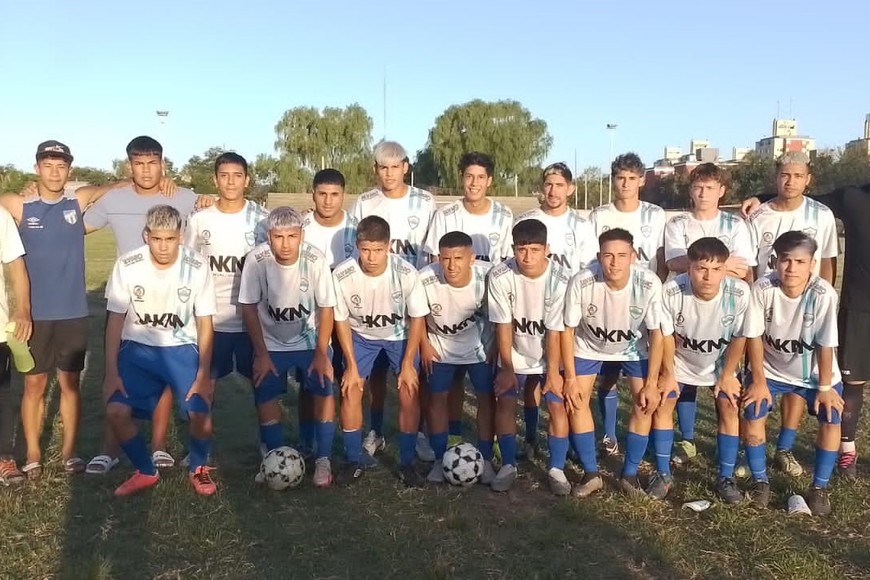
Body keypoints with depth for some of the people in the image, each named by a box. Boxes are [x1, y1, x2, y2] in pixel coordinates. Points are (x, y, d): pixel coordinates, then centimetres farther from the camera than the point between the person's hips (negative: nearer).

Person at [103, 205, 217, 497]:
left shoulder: (197, 267, -15)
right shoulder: (127, 265, -12)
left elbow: (205, 323, -7)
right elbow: (115, 319, -4)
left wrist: (203, 374, -11)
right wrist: (111, 371, -8)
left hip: (182, 348, -1)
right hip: (138, 348, 1)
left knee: (200, 413, -18)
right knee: (116, 411, -16)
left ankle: (198, 468, 13)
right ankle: (146, 471, 10)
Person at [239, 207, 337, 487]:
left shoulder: (316, 260, -24)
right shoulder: (256, 260, -23)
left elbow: (325, 309, -13)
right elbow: (249, 308, -13)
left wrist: (321, 353, -13)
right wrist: (261, 354, -12)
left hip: (310, 340, 0)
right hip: (271, 343, 1)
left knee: (323, 391, -12)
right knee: (265, 397, -7)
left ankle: (323, 459, 3)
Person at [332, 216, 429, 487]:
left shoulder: (406, 273, -31)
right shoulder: (342, 275, -29)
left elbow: (417, 317, -16)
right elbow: (341, 320, -12)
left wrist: (407, 364, -13)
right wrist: (351, 365, -11)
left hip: (400, 335, -1)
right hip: (361, 335, 1)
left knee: (410, 394, -10)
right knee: (350, 391, -8)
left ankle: (407, 462, 8)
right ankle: (355, 458, 13)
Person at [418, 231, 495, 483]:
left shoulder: (488, 276, -31)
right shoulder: (425, 280, -31)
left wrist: (496, 346, -5)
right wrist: (424, 345, -4)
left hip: (480, 346, 0)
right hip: (441, 347, 0)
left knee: (486, 398, 3)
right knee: (436, 398, 4)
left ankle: (485, 459, 19)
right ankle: (440, 459, 20)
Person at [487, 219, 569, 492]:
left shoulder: (560, 279, -26)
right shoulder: (500, 276, -24)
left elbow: (555, 331, -19)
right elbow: (503, 326, -16)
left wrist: (553, 370, -13)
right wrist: (507, 368, -11)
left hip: (551, 356, 0)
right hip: (514, 355, 1)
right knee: (505, 403, -4)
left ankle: (556, 468, 14)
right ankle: (508, 465, 8)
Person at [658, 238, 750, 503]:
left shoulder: (739, 293, -32)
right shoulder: (671, 292, -34)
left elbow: (739, 338, -15)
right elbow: (666, 336, -17)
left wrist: (727, 375, -7)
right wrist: (668, 374, -8)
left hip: (721, 363, 0)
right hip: (680, 361, 0)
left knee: (730, 409, -8)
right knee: (662, 406, -5)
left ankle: (726, 478, 8)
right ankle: (663, 474, 10)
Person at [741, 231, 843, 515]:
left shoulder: (823, 294, -29)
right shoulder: (763, 288, -27)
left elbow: (825, 345, -20)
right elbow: (754, 337, -17)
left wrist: (825, 387, -12)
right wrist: (758, 382, -13)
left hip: (814, 372, 0)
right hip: (770, 367, 1)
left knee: (831, 420, -12)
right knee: (753, 416, -12)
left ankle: (819, 488, 10)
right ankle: (760, 481, 10)